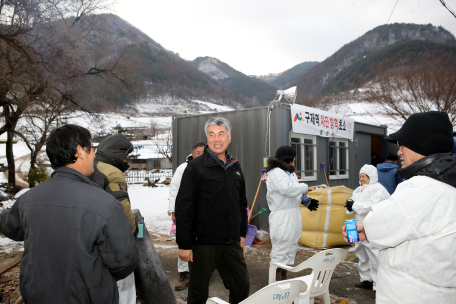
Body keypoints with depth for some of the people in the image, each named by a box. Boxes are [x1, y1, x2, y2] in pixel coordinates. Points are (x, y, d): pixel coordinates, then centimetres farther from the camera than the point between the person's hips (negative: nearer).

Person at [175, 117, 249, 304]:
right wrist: (184, 245, -14)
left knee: (242, 288, 11)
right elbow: (183, 208, -12)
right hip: (203, 242, -5)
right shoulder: (196, 167, -8)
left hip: (231, 242, 5)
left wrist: (242, 234, 15)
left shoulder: (235, 167, 10)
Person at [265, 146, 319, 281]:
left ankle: (283, 280, 29)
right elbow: (287, 189, -28)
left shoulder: (290, 173, 19)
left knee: (290, 250, 17)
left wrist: (306, 201, 6)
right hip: (282, 219, -10)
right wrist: (304, 187, -12)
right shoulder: (276, 173, -13)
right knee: (280, 251, -7)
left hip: (292, 218, 10)